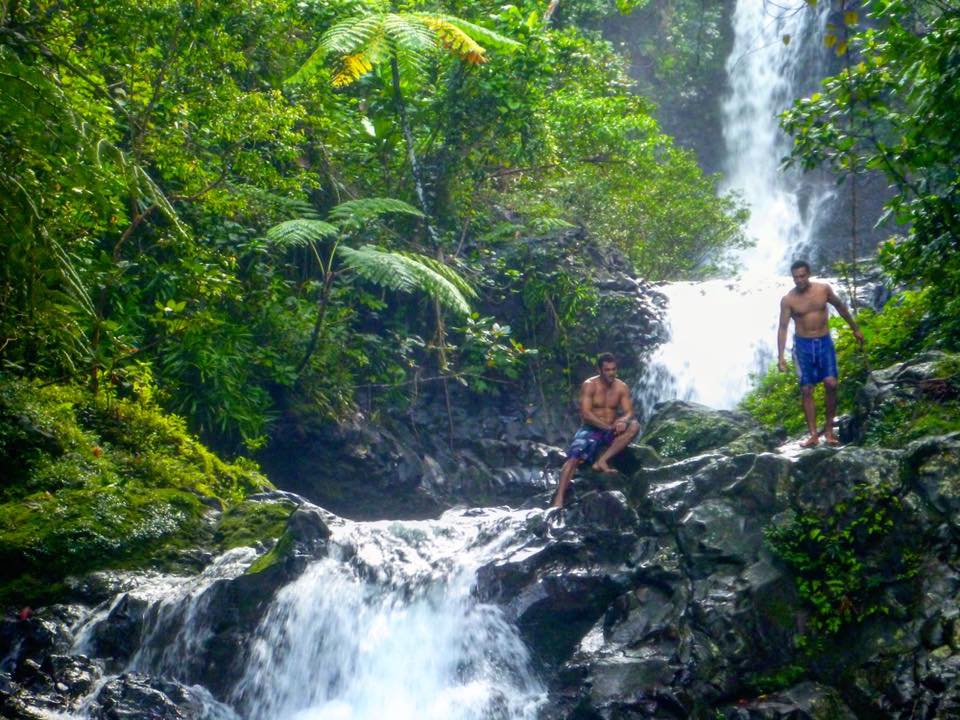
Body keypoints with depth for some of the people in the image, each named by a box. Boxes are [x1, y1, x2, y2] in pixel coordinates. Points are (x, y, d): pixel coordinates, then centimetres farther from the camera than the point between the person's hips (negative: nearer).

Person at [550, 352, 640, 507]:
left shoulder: (622, 387, 2)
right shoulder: (589, 385, -9)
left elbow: (629, 412, -4)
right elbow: (585, 413, -18)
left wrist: (622, 421, -29)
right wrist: (608, 427, -25)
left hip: (610, 431, 4)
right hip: (590, 429, -3)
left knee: (634, 425, -24)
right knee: (574, 458, -29)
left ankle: (602, 460, -25)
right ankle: (559, 498, -36)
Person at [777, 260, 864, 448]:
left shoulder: (824, 289, -3)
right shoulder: (787, 300, -7)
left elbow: (840, 307, 13)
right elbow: (783, 328, -7)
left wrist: (855, 329, 19)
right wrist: (780, 356, -14)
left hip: (824, 342, 1)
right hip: (803, 344, -1)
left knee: (831, 383, -13)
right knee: (807, 390, -2)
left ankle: (829, 429, 0)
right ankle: (813, 435, 2)